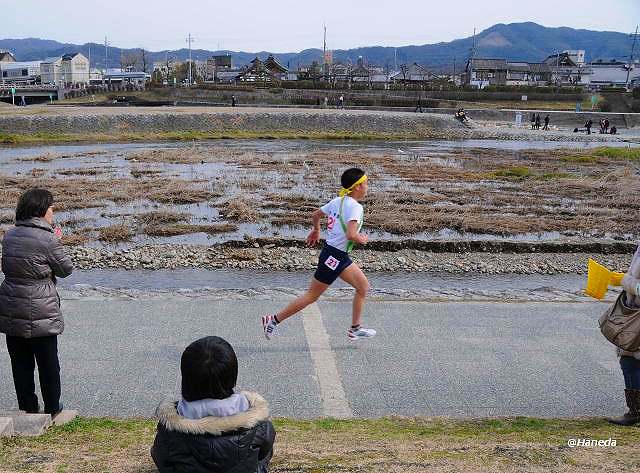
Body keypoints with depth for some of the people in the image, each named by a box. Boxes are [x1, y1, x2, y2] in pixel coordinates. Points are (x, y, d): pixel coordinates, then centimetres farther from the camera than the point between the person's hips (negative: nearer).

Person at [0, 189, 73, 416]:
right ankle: (52, 409, 23)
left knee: (20, 363, 15)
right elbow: (66, 269, -6)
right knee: (48, 363, 11)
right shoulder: (48, 239, -16)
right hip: (40, 314, -5)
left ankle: (28, 408, 24)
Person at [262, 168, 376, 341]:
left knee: (363, 286, 13)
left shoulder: (338, 201, 7)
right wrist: (362, 239, -11)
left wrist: (316, 230, 36)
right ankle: (274, 320, 10)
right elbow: (351, 235, -32)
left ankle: (355, 329, 20)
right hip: (334, 257, -9)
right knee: (312, 296, 1)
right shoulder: (355, 206, -19)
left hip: (339, 256, 9)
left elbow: (315, 214, 19)